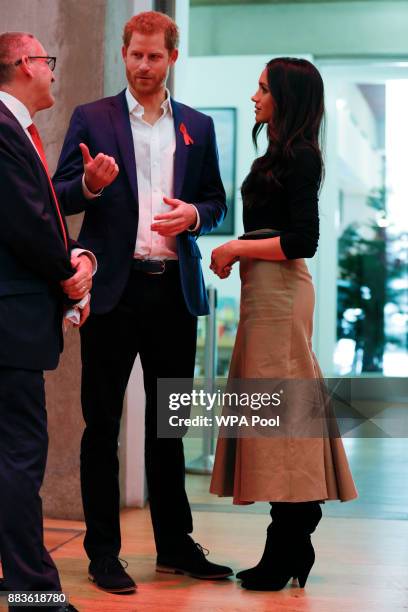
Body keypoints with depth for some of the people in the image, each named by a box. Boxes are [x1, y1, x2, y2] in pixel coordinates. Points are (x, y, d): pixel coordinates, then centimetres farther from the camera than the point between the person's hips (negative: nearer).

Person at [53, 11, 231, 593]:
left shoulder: (198, 126, 13)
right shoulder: (91, 119, 5)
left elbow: (216, 201, 15)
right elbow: (60, 197, 1)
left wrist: (194, 214, -7)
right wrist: (89, 183, -21)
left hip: (175, 288, 3)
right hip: (114, 288, -3)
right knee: (102, 424, 2)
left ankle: (176, 544, 23)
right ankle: (103, 552, 11)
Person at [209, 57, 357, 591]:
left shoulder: (299, 158, -11)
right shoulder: (284, 155, 18)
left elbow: (303, 242, -17)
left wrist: (237, 249, -10)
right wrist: (236, 252, 10)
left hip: (280, 291, -10)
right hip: (267, 291, 10)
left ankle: (285, 556, 1)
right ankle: (291, 547, 18)